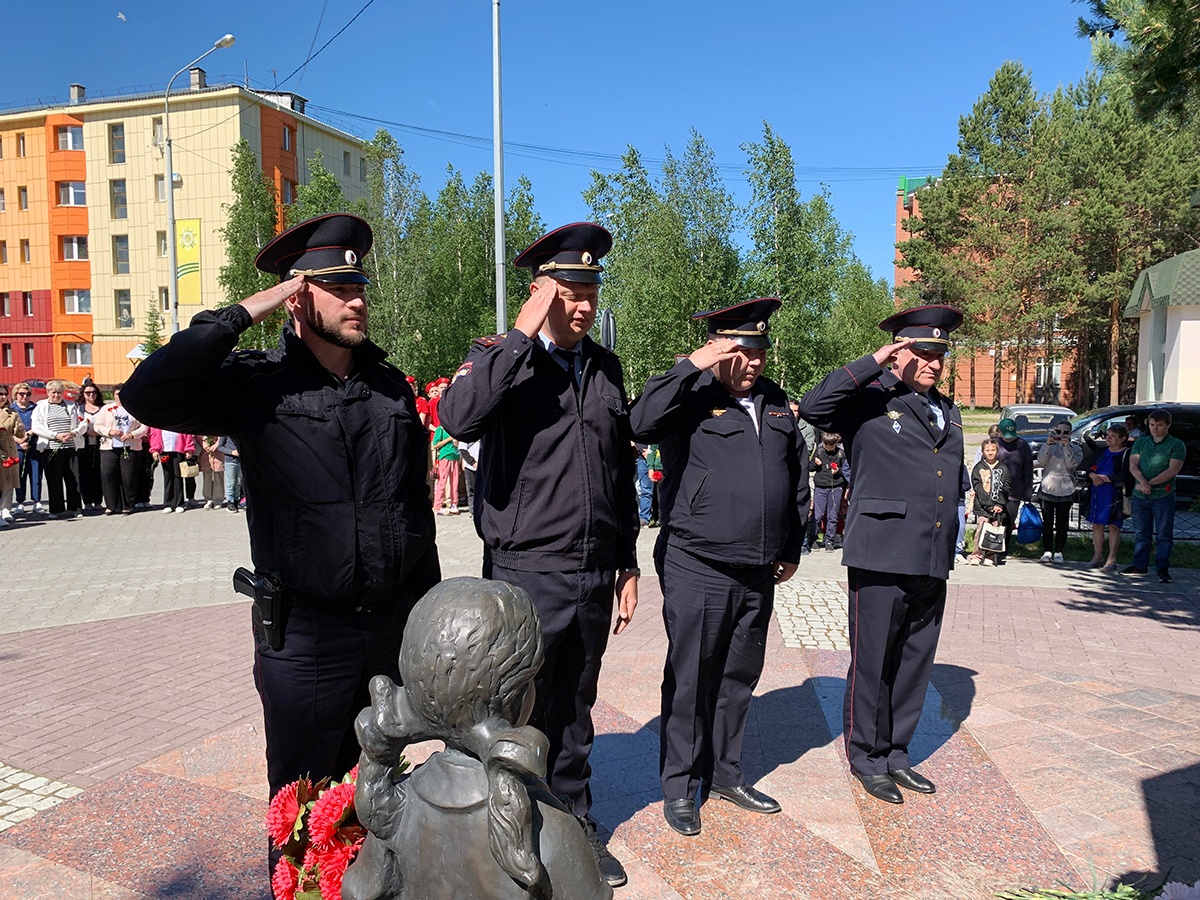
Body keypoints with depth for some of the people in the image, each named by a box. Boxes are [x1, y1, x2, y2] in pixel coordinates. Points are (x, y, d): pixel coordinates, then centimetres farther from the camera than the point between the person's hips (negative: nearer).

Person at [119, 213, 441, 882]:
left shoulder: (392, 386, 4)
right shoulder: (255, 385, -8)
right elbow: (148, 396, -26)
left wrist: (429, 607, 11)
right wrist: (242, 314, -21)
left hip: (395, 625, 4)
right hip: (304, 632, -3)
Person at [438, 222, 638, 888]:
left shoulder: (606, 366, 9)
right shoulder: (503, 357, -6)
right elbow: (458, 417, -30)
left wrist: (627, 564, 15)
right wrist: (524, 333, -25)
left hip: (595, 575, 5)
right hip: (525, 575, -4)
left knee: (575, 710, 18)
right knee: (520, 713, 7)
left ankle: (573, 823, 37)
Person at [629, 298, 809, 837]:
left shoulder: (776, 403, 12)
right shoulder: (692, 398, -8)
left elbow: (798, 474, 21)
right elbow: (642, 423, -29)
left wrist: (792, 548, 19)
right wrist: (692, 366, -25)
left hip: (759, 575, 6)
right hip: (697, 570, -6)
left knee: (739, 676, 17)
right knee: (690, 680, 6)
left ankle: (725, 774, 35)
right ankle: (679, 787, 22)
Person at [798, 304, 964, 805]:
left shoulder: (948, 413, 18)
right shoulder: (869, 401, -3)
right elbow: (813, 407, -22)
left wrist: (948, 552, 21)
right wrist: (874, 363, -19)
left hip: (933, 564, 7)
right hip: (882, 559, -6)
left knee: (914, 665, 14)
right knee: (872, 664, 4)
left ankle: (896, 755, 30)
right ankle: (867, 759, 21)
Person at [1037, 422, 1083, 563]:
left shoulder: (1076, 449, 8)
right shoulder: (1049, 446, 11)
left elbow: (1072, 464, -10)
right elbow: (1041, 462, -5)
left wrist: (1067, 447, -20)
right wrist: (1047, 445, -16)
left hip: (1065, 491, -1)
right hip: (1047, 489, 1)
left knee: (1062, 523, 2)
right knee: (1047, 522, 3)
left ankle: (1058, 552, 8)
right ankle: (1047, 551, 8)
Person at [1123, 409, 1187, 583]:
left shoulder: (1177, 445, -1)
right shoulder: (1140, 442, 12)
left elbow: (1172, 470, -11)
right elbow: (1133, 465, 0)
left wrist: (1150, 483, -17)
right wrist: (1143, 482, -18)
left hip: (1163, 497, -4)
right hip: (1140, 496, 4)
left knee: (1164, 535, 0)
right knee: (1141, 534, 11)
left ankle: (1163, 569, 4)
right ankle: (1140, 566, 19)